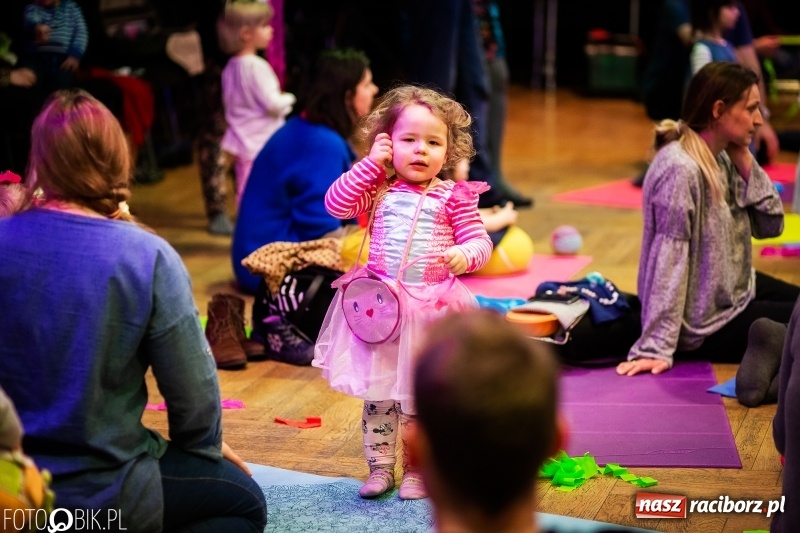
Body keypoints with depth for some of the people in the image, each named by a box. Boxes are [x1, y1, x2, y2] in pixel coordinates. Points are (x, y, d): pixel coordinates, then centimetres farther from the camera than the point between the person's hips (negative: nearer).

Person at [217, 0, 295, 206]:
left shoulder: (231, 67, 8)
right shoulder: (256, 66, -19)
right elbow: (273, 104, -21)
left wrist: (231, 144, 22)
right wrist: (289, 99, 1)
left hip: (242, 144, 8)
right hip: (263, 145, -8)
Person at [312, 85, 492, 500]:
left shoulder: (454, 197, -2)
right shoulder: (379, 189, 2)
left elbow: (478, 240, -2)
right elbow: (336, 204, -9)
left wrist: (465, 256, -25)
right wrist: (371, 165, -11)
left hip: (432, 307, -1)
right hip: (379, 305, 2)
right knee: (377, 393, 9)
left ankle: (416, 470, 21)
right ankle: (380, 467, 21)